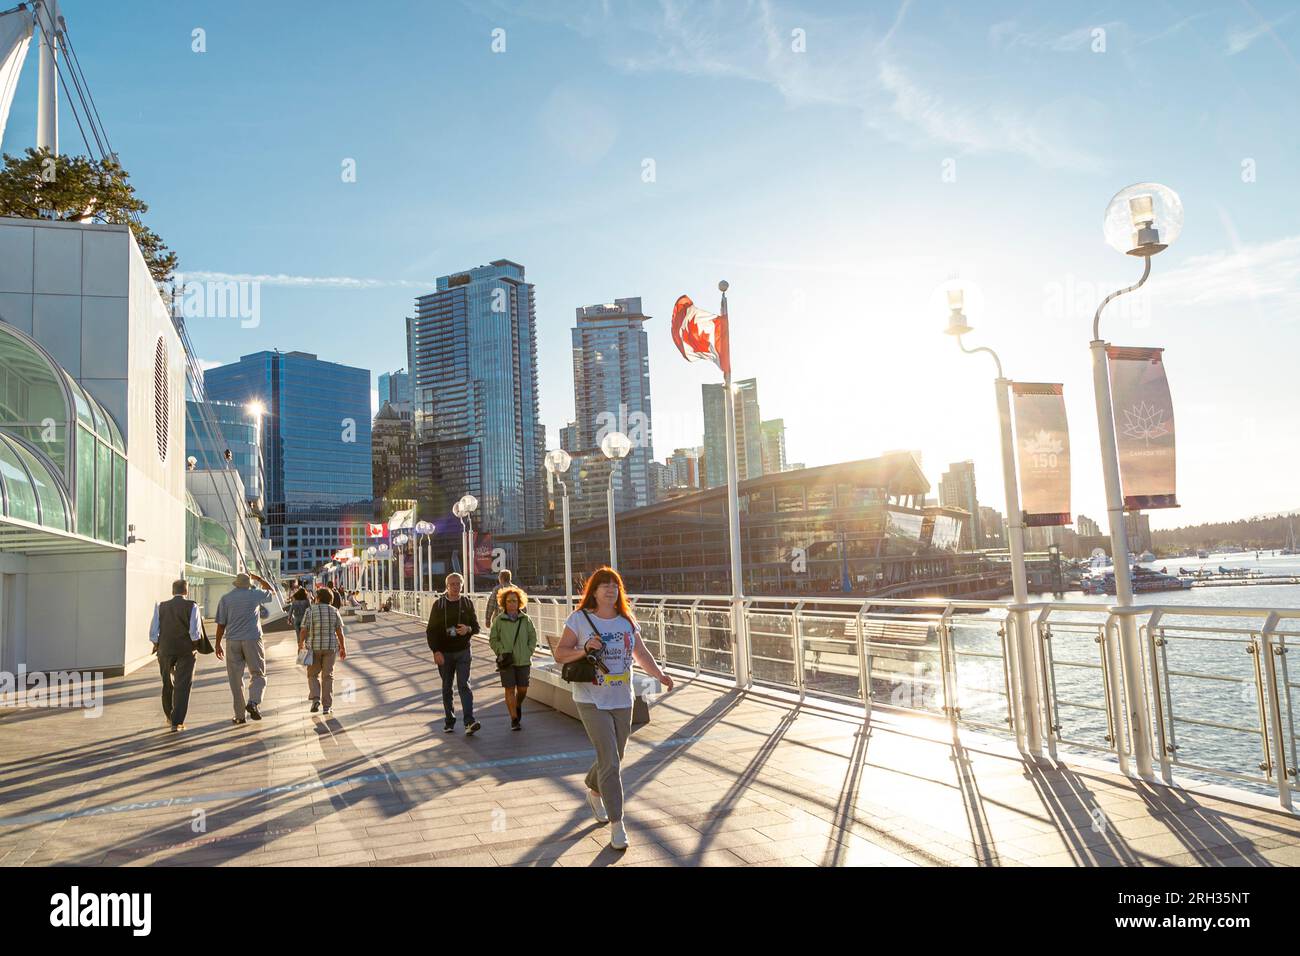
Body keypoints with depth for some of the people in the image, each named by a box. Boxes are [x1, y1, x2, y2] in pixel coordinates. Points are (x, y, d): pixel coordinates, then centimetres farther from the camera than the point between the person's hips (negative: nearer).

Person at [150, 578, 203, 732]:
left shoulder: (161, 607, -3)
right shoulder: (192, 607, -11)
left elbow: (153, 633, -4)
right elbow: (195, 633, -16)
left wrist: (156, 644, 15)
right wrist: (195, 644, 3)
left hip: (165, 649, 3)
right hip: (186, 650, -3)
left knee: (168, 684, 21)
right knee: (182, 686, 1)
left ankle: (170, 716, 39)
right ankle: (177, 722, -5)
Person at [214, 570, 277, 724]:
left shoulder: (225, 599, 5)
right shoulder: (255, 594, 2)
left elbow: (221, 624, 3)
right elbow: (270, 590, 23)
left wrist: (218, 644, 10)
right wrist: (257, 577, 31)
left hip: (233, 642, 2)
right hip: (253, 640, -2)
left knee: (235, 678, 7)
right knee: (258, 674, 6)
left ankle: (240, 715, 9)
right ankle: (253, 702, -18)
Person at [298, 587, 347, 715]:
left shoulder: (310, 611, -7)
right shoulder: (334, 611, -1)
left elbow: (303, 630, -8)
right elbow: (339, 631, -1)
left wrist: (300, 644, 6)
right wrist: (343, 648, 6)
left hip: (314, 647, -1)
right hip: (330, 647, 1)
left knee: (313, 674, 15)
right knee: (328, 676, 7)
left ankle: (315, 699, -4)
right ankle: (327, 706, 6)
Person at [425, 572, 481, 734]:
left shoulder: (467, 603, 4)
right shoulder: (439, 604, 1)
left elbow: (476, 626, 8)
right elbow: (431, 630, -1)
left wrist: (468, 629, -16)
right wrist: (436, 651, -11)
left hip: (463, 651, -1)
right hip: (444, 653, 1)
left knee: (464, 685, -11)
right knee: (447, 688, 10)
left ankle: (469, 722, -17)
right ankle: (449, 721, 21)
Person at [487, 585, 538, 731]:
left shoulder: (526, 619, 3)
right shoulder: (499, 620, -2)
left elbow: (533, 637, 10)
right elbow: (493, 640, 3)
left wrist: (529, 652, 0)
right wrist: (502, 652, -7)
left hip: (523, 660, 2)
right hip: (506, 661, -2)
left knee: (523, 689, 6)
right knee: (510, 689, -2)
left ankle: (518, 706, 38)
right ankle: (514, 719, 6)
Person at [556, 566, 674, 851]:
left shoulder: (627, 621, 7)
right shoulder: (580, 619, -7)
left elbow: (641, 653, 8)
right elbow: (560, 653, -6)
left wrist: (659, 674, -9)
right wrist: (585, 649, -24)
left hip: (622, 700, 5)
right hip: (592, 701, -5)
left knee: (612, 759, 17)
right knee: (610, 762, -11)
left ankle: (593, 792, 48)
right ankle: (617, 825, -1)